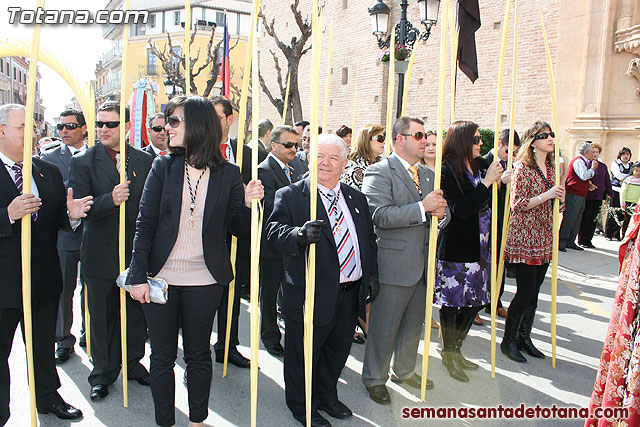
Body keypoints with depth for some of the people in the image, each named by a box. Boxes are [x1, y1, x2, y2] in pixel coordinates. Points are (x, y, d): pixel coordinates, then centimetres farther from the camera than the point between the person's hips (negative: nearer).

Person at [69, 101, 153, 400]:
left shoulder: (146, 161, 4)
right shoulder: (83, 162, -3)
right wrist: (110, 199, -29)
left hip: (137, 252, 2)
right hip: (101, 254, -2)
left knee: (136, 313, 14)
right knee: (101, 317, 12)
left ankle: (132, 363, 36)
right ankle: (103, 373, 30)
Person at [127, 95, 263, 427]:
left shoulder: (228, 173, -2)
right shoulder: (163, 167, 0)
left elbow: (237, 228, 2)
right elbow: (145, 224, -2)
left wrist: (248, 204, -17)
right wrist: (138, 276, -6)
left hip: (204, 281, -1)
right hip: (161, 277, 1)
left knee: (198, 355, 14)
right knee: (162, 356, 12)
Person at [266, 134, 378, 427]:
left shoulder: (356, 199, 12)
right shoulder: (290, 196, -7)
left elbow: (369, 240, 18)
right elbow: (275, 233, -19)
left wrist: (372, 274, 11)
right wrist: (300, 234, -39)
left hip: (350, 293, 6)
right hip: (312, 295, -5)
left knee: (338, 351, 21)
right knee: (304, 354, 9)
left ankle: (327, 396, 44)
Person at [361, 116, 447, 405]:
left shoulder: (428, 174, 14)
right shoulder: (379, 172, -11)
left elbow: (439, 208, 19)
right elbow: (381, 216, -23)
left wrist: (440, 210, -5)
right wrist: (422, 207, -23)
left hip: (422, 263, 8)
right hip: (393, 264, -7)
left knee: (413, 325, 20)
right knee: (384, 328, 6)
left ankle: (405, 371, 40)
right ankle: (374, 378, 26)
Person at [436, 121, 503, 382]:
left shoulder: (478, 168, 10)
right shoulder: (447, 171, -13)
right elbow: (461, 209, -22)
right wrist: (486, 182, -21)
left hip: (478, 248, 8)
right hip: (455, 249, -8)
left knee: (473, 302, 14)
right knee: (452, 303, 5)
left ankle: (456, 351, 31)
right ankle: (449, 354, 23)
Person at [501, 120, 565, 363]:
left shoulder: (550, 168, 13)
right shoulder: (523, 168, -10)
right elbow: (518, 204, -16)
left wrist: (560, 197, 1)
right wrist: (547, 195, -20)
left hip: (543, 239, 7)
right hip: (523, 239, -7)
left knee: (533, 292, 11)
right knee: (525, 291, -6)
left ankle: (524, 337, 23)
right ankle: (508, 340, 9)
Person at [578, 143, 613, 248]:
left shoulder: (603, 166, 15)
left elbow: (607, 181, 18)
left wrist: (610, 193, 11)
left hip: (598, 197, 5)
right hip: (587, 196, -5)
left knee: (594, 219, 7)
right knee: (585, 219, -3)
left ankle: (588, 240, 14)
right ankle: (582, 240, 7)